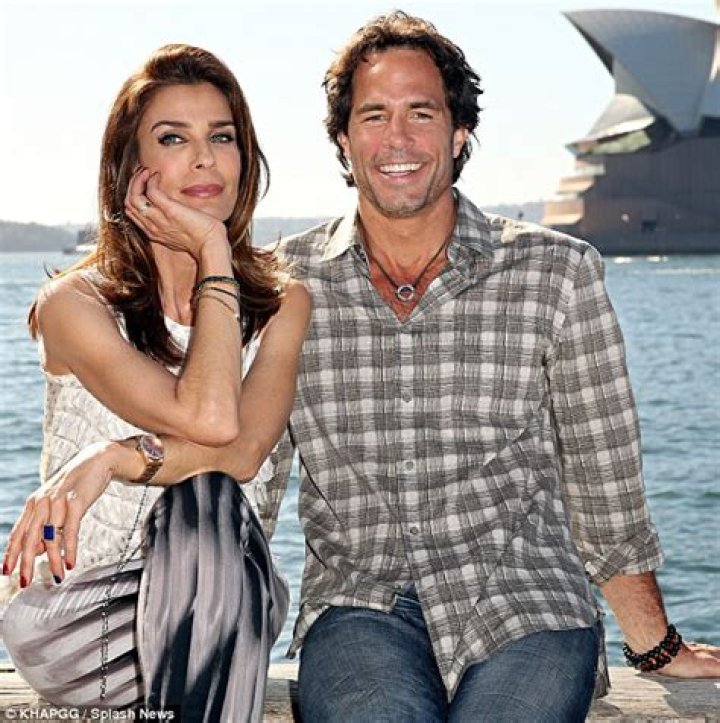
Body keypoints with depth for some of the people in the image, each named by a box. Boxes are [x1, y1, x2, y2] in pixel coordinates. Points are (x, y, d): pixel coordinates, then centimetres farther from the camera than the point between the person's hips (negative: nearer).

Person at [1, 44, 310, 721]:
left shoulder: (283, 303, 4)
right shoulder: (75, 303, -6)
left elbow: (247, 449, -13)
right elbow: (208, 419, -22)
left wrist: (111, 460, -25)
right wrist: (214, 254, -15)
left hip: (228, 603, 2)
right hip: (77, 613, -2)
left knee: (206, 502, -29)